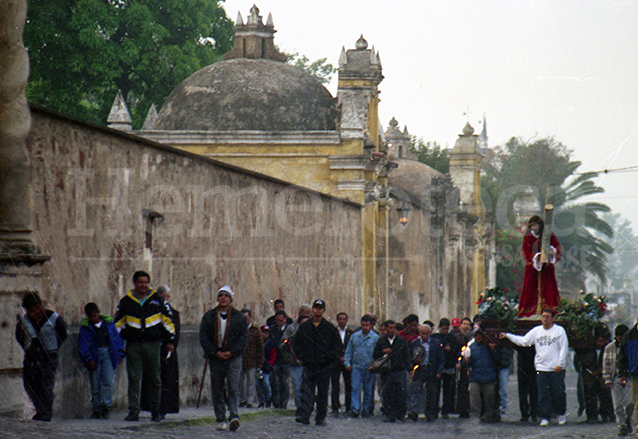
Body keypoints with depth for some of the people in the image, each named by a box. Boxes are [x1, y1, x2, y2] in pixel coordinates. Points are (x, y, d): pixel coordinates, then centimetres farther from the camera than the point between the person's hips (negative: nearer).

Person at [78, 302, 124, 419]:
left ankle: (106, 406, -10)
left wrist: (120, 354, 7)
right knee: (95, 384, 1)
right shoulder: (85, 327, 4)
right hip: (94, 356, 0)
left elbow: (117, 338, 14)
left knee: (108, 381, -13)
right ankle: (96, 409, 7)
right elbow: (82, 345, 1)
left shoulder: (108, 323, 8)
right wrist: (88, 359, -10)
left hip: (107, 353, 0)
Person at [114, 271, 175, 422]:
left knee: (154, 379, 4)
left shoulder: (157, 300, 6)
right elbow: (118, 323, 14)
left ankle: (155, 411, 14)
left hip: (153, 345, 0)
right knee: (134, 379, -2)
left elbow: (168, 320, 12)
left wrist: (169, 340, 9)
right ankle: (133, 411, 0)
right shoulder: (126, 301, 7)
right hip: (133, 346, 0)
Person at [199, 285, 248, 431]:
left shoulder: (238, 317, 7)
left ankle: (234, 416, -18)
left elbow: (244, 337, 4)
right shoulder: (209, 317, 8)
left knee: (233, 389, -11)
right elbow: (203, 337, 4)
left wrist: (232, 352, -10)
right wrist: (215, 352, -8)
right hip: (215, 358, 2)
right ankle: (221, 420, 8)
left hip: (233, 358, -2)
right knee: (217, 391, 3)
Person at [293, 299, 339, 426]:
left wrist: (328, 359, -5)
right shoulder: (304, 327, 8)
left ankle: (321, 418, 12)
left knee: (323, 393, 4)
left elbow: (336, 346, 5)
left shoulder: (329, 328, 4)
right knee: (306, 391, -10)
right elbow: (296, 344, 14)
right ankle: (304, 416, -15)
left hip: (323, 366, -1)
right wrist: (302, 357, 1)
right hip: (308, 365, 1)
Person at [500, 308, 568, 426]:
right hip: (541, 368, 3)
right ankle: (544, 417, 7)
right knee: (542, 395, 1)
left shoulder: (559, 330, -1)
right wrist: (508, 336, 7)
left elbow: (563, 348, -2)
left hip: (556, 370, -3)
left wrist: (560, 364, -9)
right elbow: (524, 341, 13)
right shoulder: (536, 331, 11)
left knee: (558, 393, 1)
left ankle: (561, 414, 23)